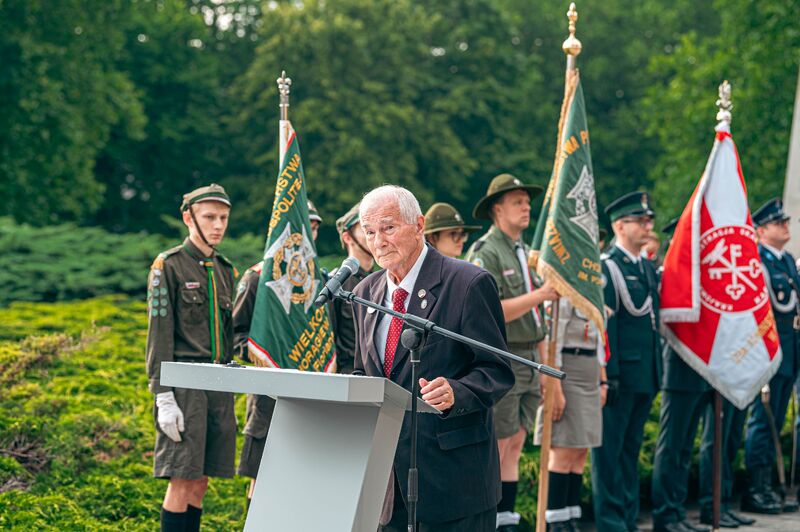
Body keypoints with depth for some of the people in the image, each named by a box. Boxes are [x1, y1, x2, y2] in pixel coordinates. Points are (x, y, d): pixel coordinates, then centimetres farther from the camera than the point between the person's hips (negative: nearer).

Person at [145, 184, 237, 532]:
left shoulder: (225, 269, 16)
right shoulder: (169, 265, -4)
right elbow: (159, 335, -8)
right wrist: (164, 397, -15)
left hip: (220, 385, 6)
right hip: (185, 384, -6)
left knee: (200, 483, 8)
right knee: (182, 481, -7)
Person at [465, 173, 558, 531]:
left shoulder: (526, 252, 17)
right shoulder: (484, 253, -10)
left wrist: (542, 361, 19)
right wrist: (540, 295, -19)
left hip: (529, 361, 8)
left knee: (515, 444, 10)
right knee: (495, 446, -4)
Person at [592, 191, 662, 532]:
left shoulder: (649, 269, 16)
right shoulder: (606, 268, -9)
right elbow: (603, 325, -14)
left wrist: (656, 374, 17)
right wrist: (608, 376, -19)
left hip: (645, 377, 8)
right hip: (619, 376, -8)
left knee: (631, 450, 14)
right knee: (610, 451, -1)